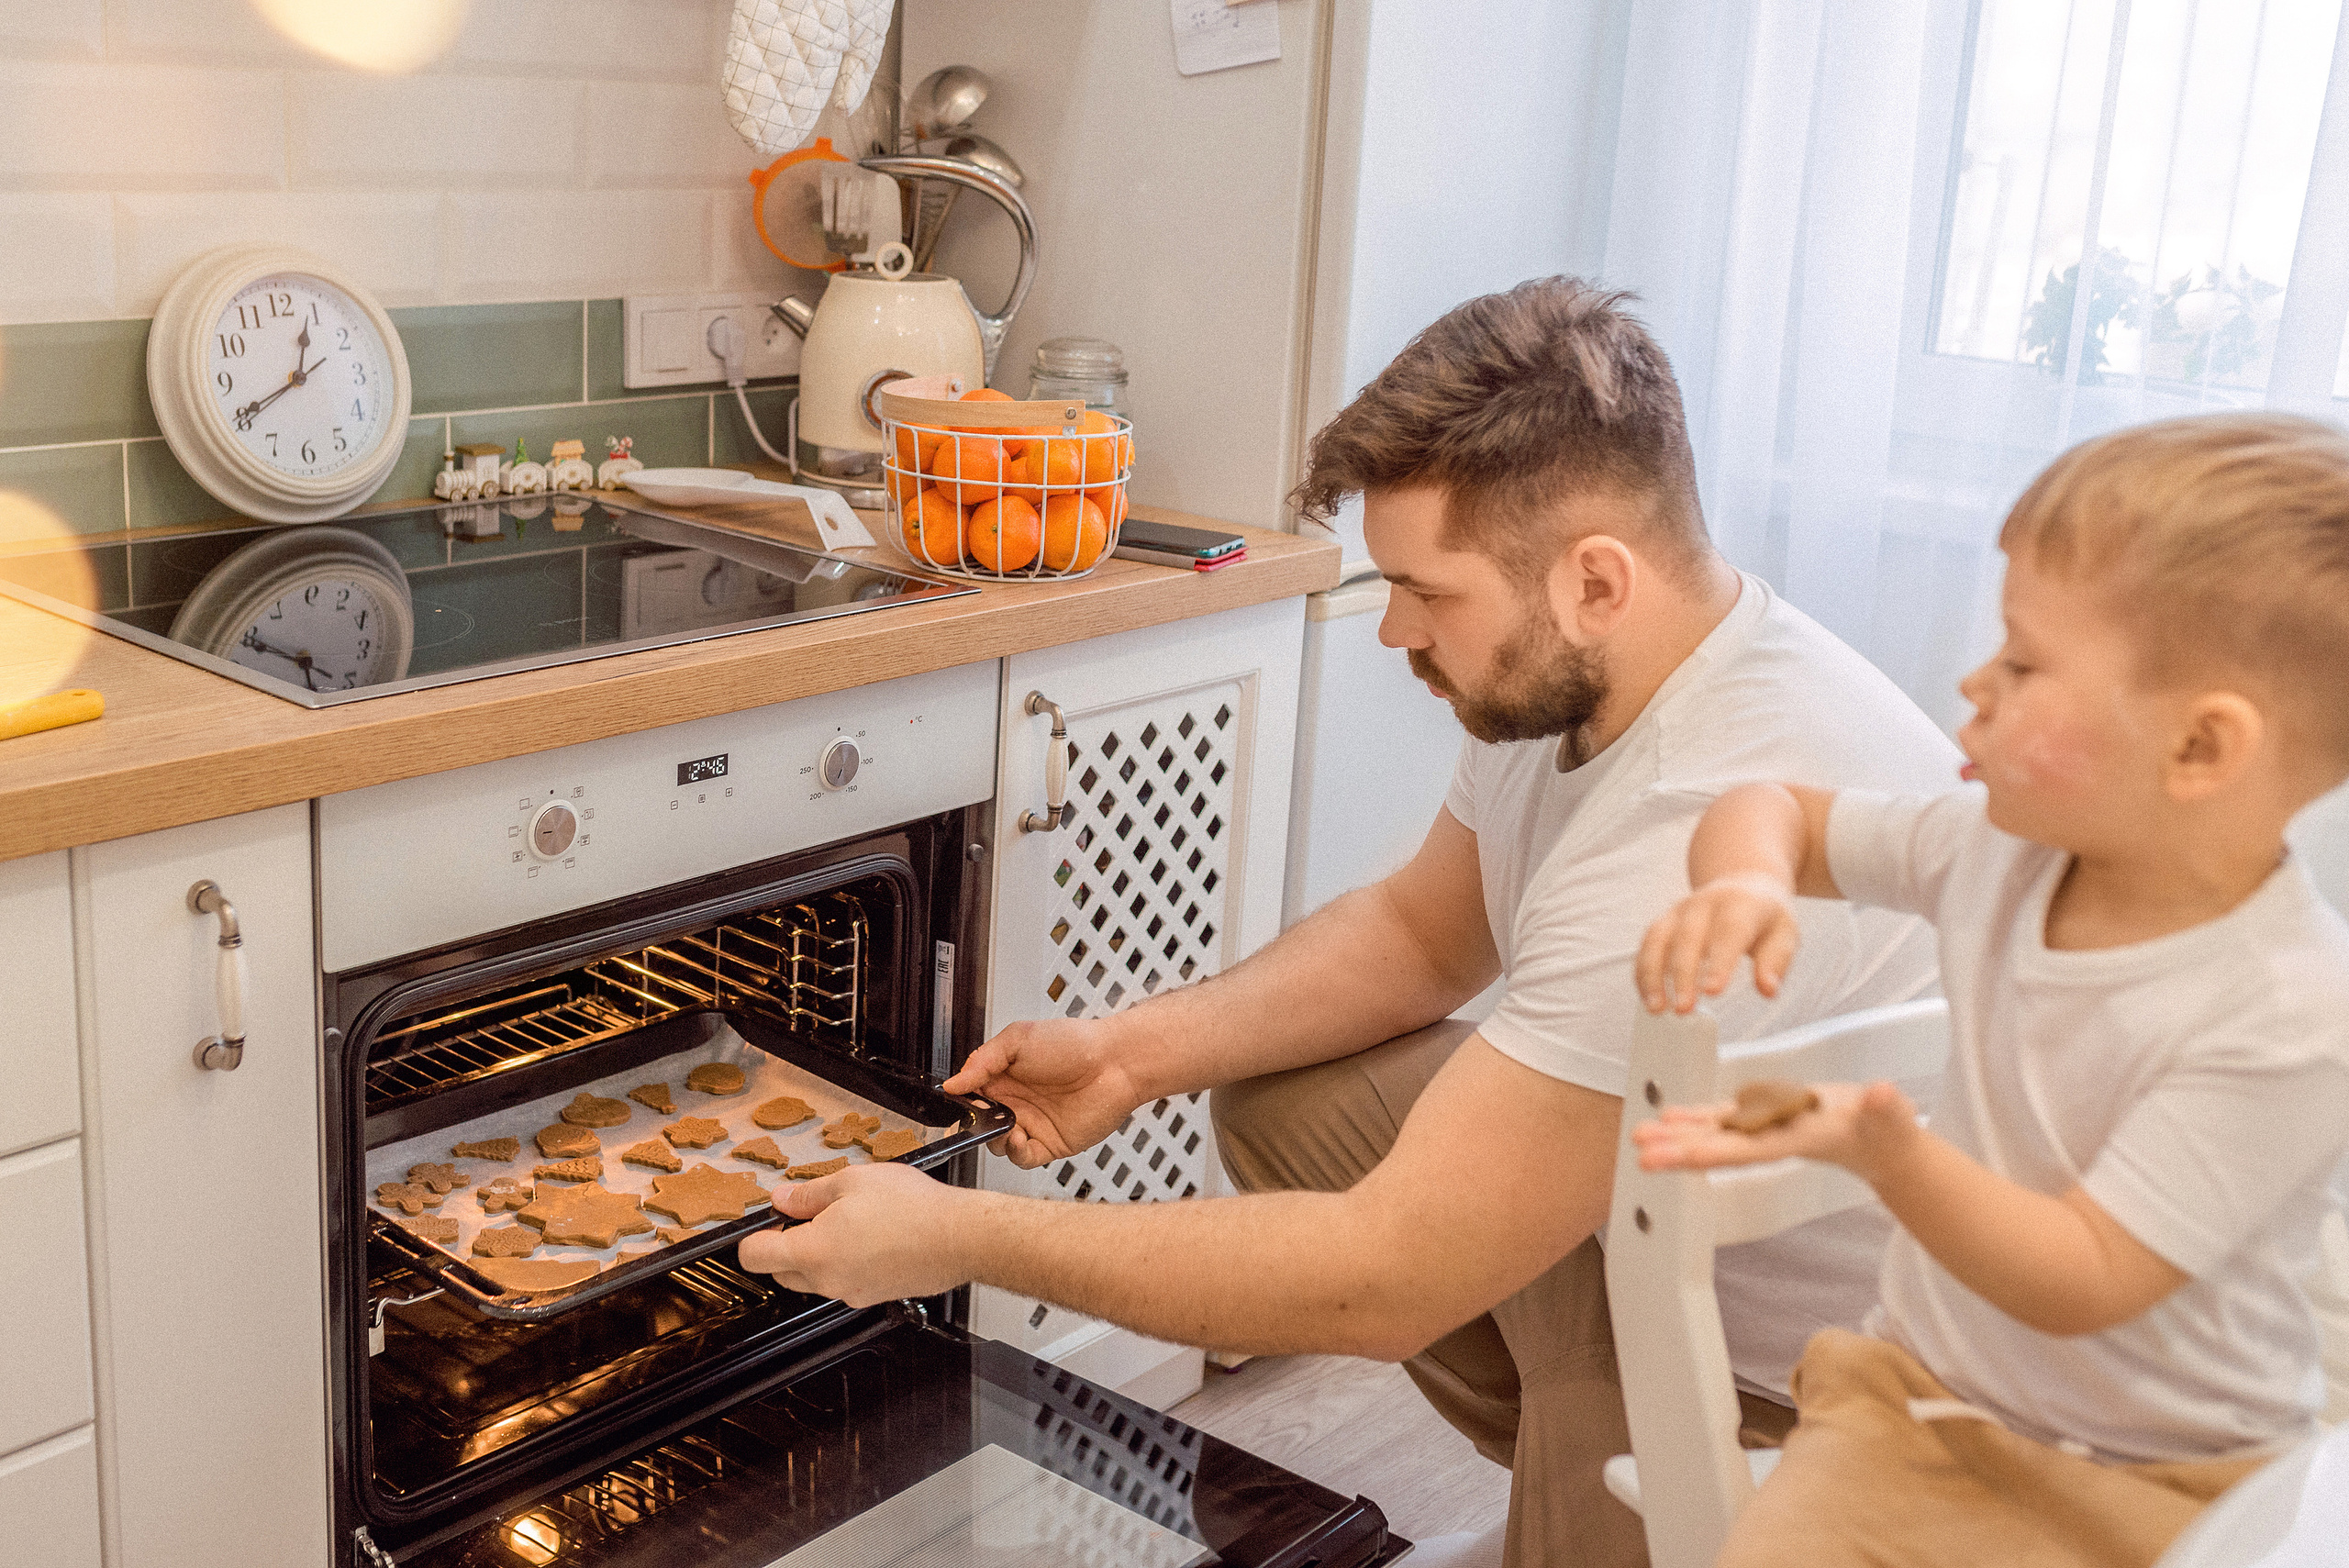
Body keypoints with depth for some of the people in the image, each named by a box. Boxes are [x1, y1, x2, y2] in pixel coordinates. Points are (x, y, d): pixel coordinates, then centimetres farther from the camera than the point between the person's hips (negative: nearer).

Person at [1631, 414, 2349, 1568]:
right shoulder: (2002, 849, -5)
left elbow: (2079, 1284, -23)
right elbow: (1776, 812, 9)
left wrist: (1887, 1151, -40)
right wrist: (1747, 883, -15)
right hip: (1915, 1394, 4)